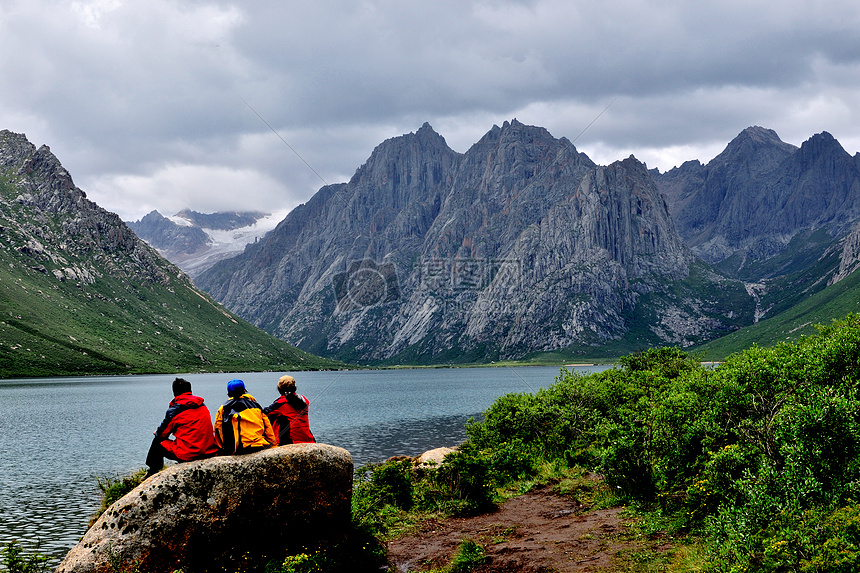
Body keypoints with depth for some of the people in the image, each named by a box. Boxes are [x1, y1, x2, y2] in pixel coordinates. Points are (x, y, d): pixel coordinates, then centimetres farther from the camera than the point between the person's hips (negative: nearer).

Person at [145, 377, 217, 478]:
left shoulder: (175, 409, -6)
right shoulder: (202, 405, 12)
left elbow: (162, 434, 3)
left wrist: (157, 432, 29)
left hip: (188, 454, -6)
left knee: (157, 443, 17)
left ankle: (152, 473, 32)